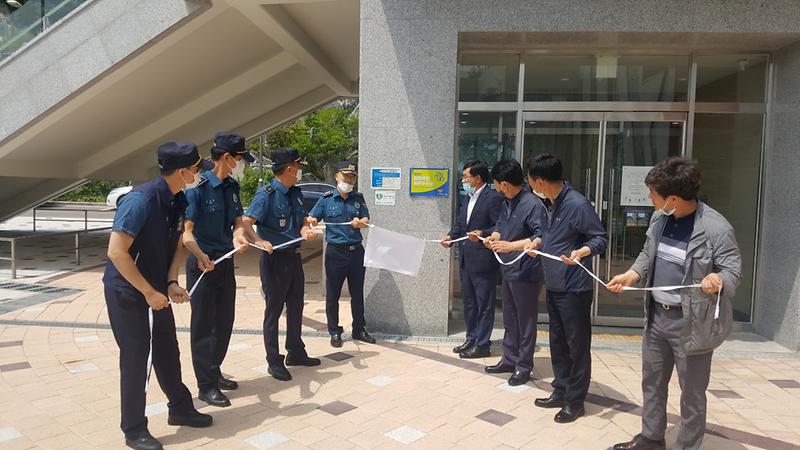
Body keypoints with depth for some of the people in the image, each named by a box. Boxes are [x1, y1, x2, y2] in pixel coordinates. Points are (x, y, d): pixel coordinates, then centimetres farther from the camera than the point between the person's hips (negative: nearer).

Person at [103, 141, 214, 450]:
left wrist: (171, 283, -6)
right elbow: (116, 252, -27)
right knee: (136, 358, 1)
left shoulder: (178, 201, -2)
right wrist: (149, 292, -23)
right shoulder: (141, 200, -26)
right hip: (127, 292, -7)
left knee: (168, 352, 16)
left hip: (157, 290, 7)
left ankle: (180, 409, 33)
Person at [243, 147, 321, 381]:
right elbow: (245, 223, -24)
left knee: (295, 307, 18)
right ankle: (274, 362, 15)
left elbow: (303, 220, 12)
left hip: (294, 256, 8)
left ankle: (296, 352, 34)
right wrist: (261, 243, -38)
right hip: (275, 259, -8)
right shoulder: (267, 194, -16)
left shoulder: (295, 193, 7)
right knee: (274, 310, 4)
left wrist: (306, 230, -10)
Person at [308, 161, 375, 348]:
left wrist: (360, 222, -24)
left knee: (357, 293, 12)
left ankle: (359, 330, 26)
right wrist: (312, 222, -26)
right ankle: (334, 332, 19)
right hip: (335, 252, -2)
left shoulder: (358, 198, 7)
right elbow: (312, 218, -2)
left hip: (356, 251, 3)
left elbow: (366, 220, -1)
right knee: (333, 294, 5)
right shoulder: (326, 199, -1)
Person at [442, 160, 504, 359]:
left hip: (483, 259, -9)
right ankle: (471, 339, 29)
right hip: (466, 259, 9)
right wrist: (451, 236, 0)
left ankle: (482, 344, 12)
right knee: (468, 301, 17)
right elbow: (459, 222, 18)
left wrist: (482, 234, -30)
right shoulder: (468, 198, 15)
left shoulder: (494, 197, -12)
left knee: (484, 304, 2)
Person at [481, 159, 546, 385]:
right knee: (510, 320, 18)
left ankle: (523, 367, 17)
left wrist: (511, 245, -29)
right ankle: (509, 360, 32)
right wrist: (493, 237, 1)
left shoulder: (533, 204, -18)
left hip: (526, 273, -9)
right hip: (508, 271, 9)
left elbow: (542, 237, -24)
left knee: (525, 322, 5)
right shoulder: (507, 203, 9)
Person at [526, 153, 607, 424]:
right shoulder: (552, 204, 8)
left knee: (577, 345, 5)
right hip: (554, 286, 9)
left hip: (574, 288, -9)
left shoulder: (578, 205, -19)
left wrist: (582, 252, -33)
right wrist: (535, 244, 23)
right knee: (557, 343, 17)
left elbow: (601, 238, -16)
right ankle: (561, 391, 30)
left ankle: (575, 401, 17)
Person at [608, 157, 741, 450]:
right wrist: (630, 276, -2)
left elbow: (733, 271, -14)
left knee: (691, 392, 9)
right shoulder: (659, 218, 2)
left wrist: (718, 280, -36)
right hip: (657, 315, 7)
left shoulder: (716, 228, -19)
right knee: (652, 381, 20)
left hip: (691, 322, -7)